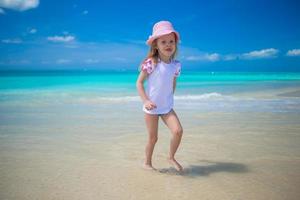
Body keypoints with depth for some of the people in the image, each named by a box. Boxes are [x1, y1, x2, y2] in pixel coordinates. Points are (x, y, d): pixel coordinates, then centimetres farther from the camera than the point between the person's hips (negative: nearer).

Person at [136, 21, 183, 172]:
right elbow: (139, 82, -11)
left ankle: (171, 158, 13)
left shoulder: (176, 65, -3)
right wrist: (146, 101, -20)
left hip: (167, 107, 4)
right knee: (153, 138, 6)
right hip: (151, 107, -3)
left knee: (178, 131, -13)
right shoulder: (150, 63, -16)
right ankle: (147, 163, 30)